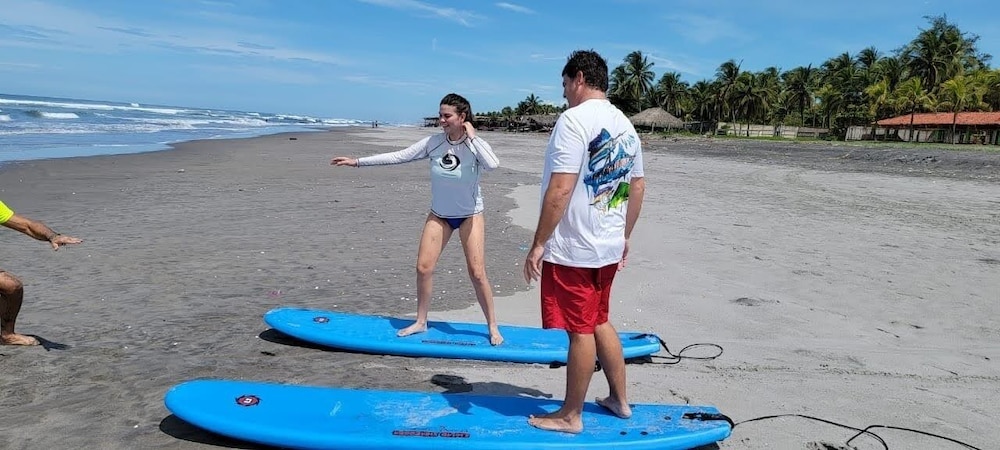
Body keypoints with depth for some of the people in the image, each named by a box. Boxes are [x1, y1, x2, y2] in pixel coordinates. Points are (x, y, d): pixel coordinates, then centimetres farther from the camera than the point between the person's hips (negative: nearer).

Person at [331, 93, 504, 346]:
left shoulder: (475, 144, -18)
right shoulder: (433, 143, -10)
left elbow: (492, 165, -40)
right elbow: (398, 157, -8)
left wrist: (472, 137, -33)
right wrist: (357, 162, -9)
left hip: (470, 215, -3)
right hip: (439, 214, 4)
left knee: (477, 273, -6)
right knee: (423, 267, 2)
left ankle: (493, 327, 12)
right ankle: (421, 322, 21)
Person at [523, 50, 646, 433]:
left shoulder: (575, 118, -16)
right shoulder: (625, 125, 10)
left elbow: (560, 189, -23)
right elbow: (637, 187, 15)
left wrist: (538, 244, -17)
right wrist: (624, 236, 24)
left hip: (573, 248, -8)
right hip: (608, 246, 8)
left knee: (581, 330, 2)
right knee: (598, 322, 21)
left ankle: (571, 415, 19)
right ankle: (619, 400, 33)